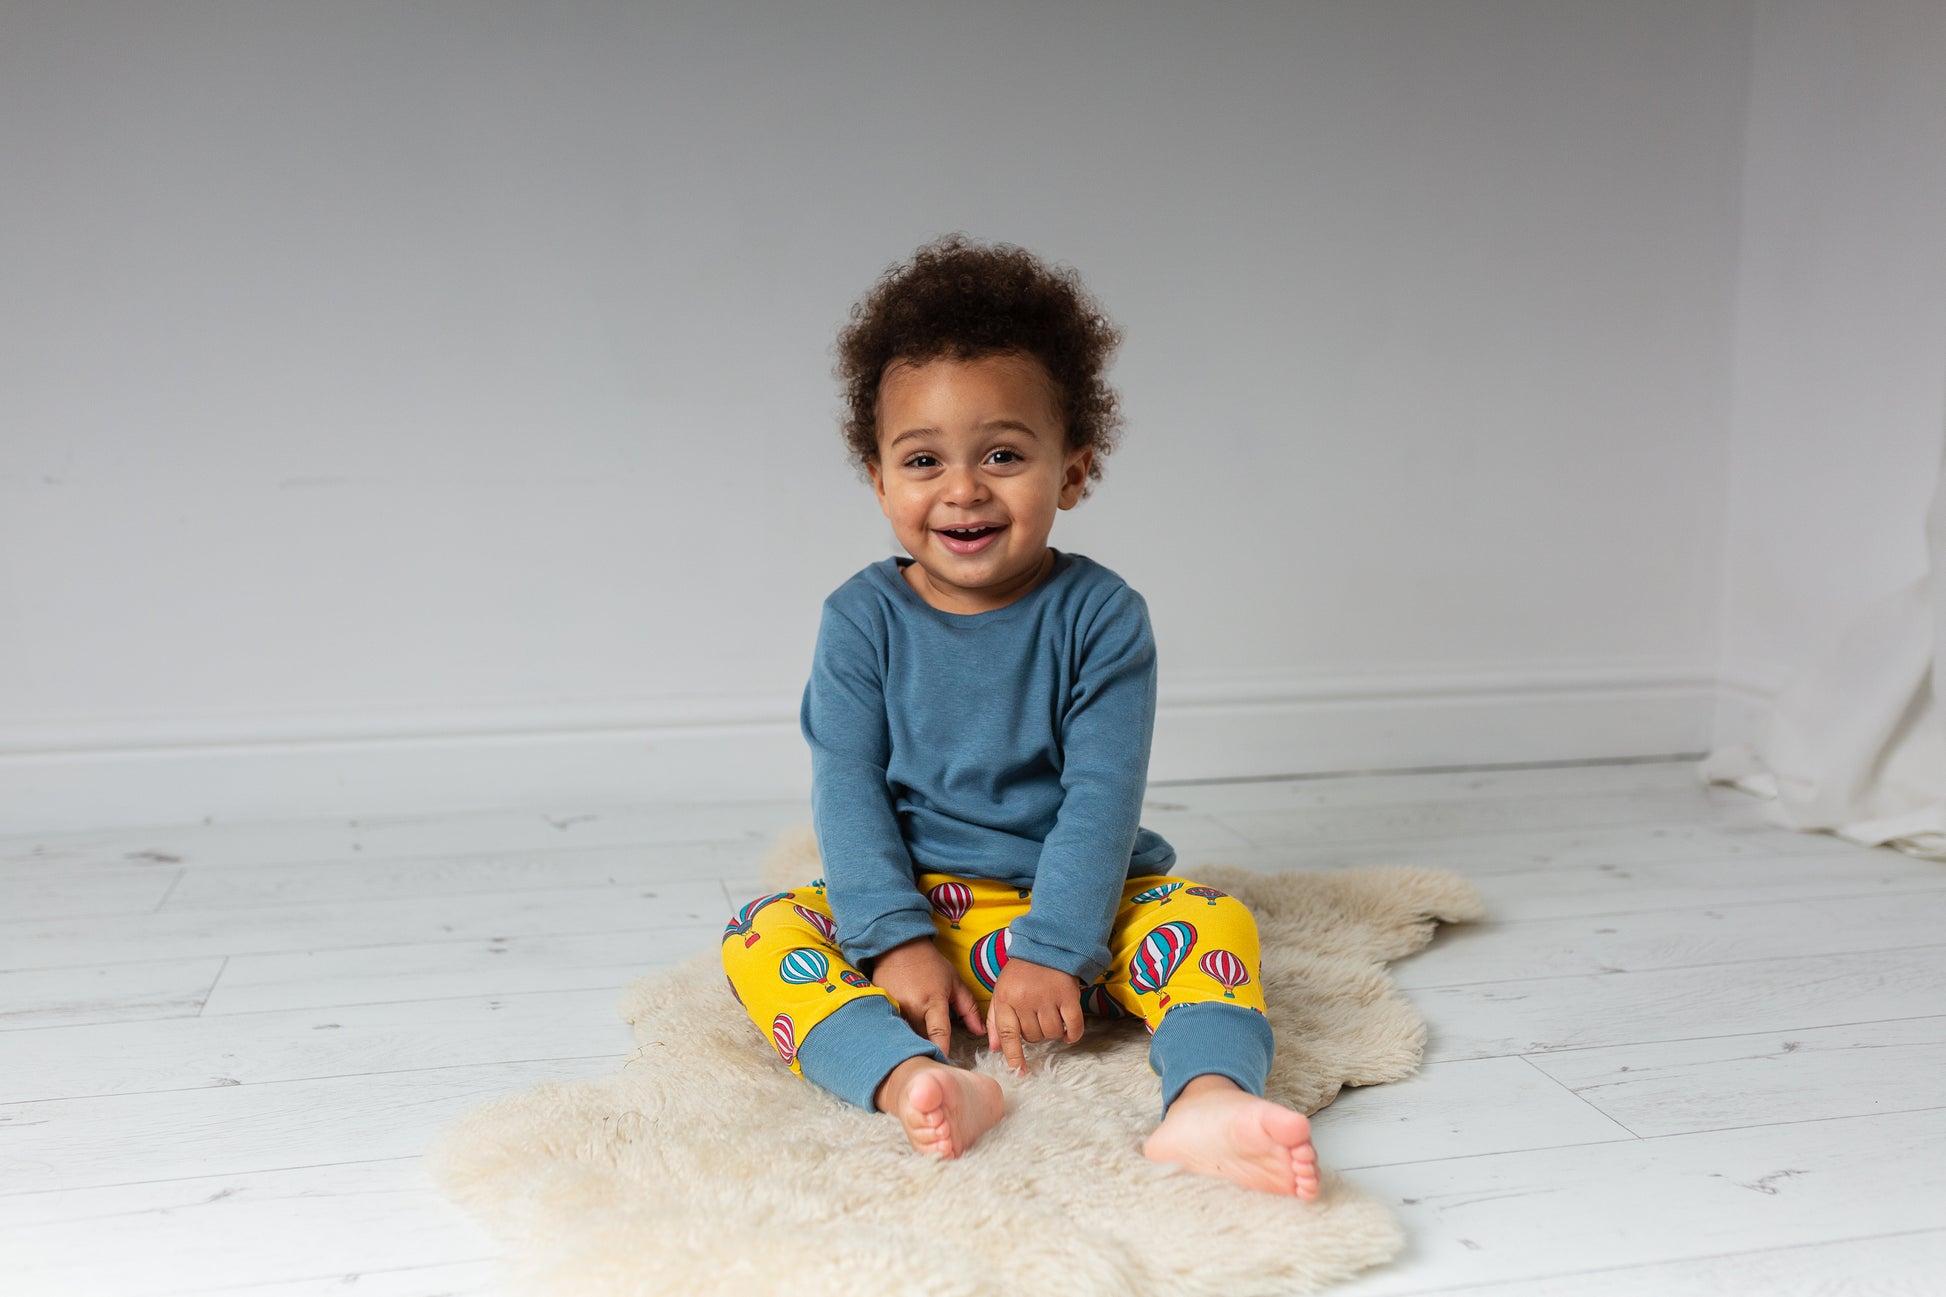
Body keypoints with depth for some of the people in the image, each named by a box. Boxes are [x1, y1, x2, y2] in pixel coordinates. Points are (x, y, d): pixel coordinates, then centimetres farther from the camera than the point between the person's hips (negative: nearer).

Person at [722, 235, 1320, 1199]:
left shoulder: (1100, 615, -6)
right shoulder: (862, 620, -2)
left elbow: (1102, 794, -12)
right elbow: (847, 791, -5)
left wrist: (1053, 952, -22)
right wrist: (897, 939, -18)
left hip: (1076, 906, 0)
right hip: (911, 905, 1)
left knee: (1211, 921, -25)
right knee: (763, 935, -23)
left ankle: (1208, 1101, -48)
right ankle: (911, 1080, -45)